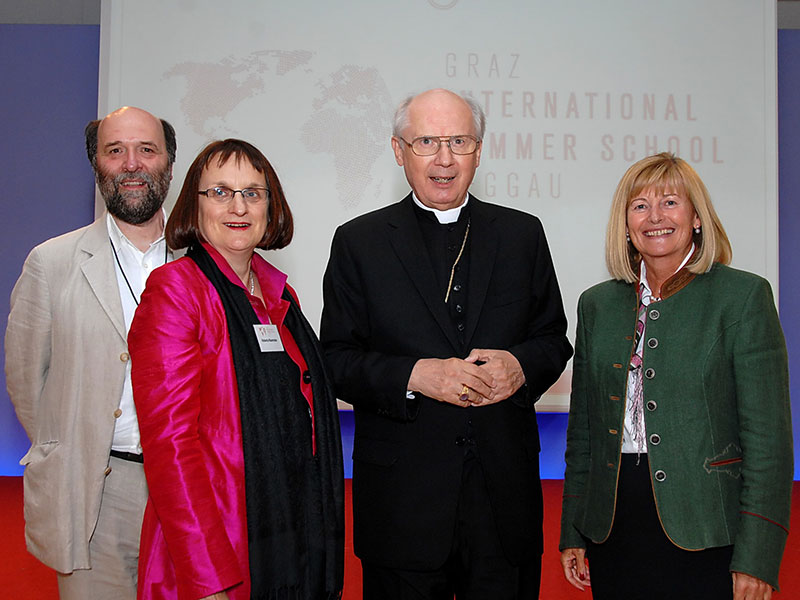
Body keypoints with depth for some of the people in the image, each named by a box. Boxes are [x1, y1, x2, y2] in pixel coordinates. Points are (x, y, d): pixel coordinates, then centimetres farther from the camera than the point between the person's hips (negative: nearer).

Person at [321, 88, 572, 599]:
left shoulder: (523, 234, 8)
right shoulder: (359, 242, 2)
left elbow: (554, 340, 11)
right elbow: (335, 361, -2)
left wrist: (521, 366, -11)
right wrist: (414, 375, -18)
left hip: (506, 492, 2)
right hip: (403, 496, -2)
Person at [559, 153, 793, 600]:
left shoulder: (744, 296, -4)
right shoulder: (597, 305, 9)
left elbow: (769, 433, -8)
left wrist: (757, 557, -12)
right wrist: (572, 534, 10)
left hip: (704, 536, -3)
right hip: (613, 530, 4)